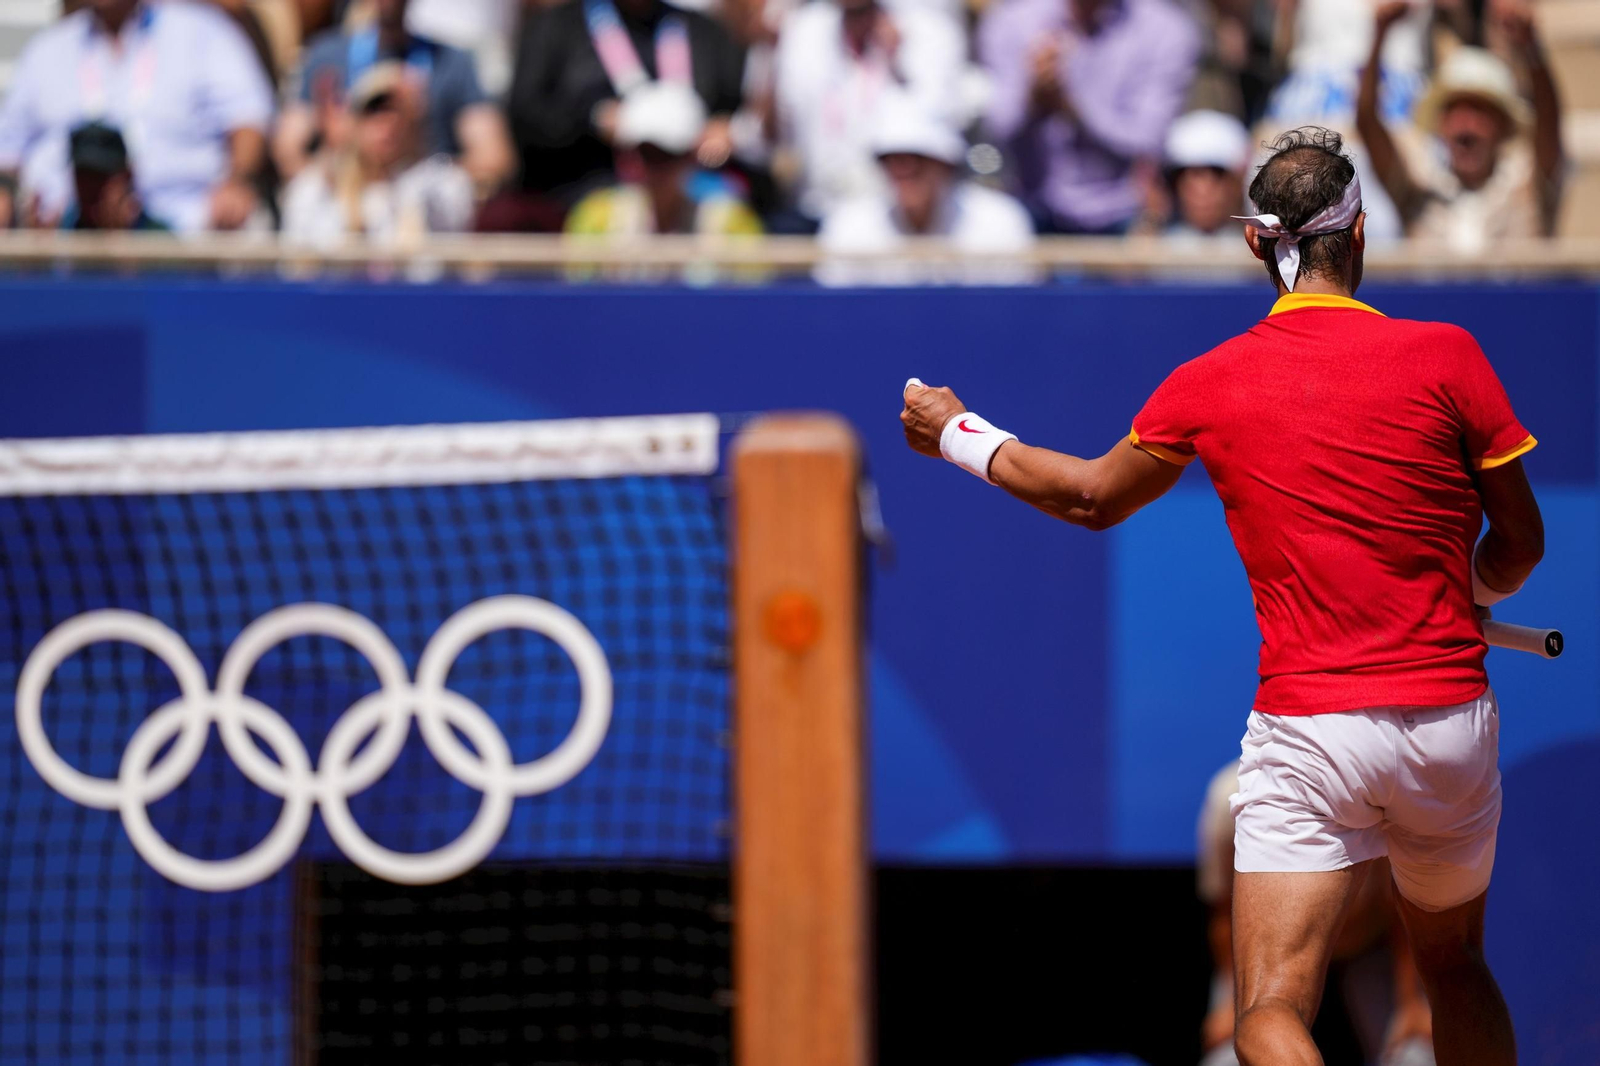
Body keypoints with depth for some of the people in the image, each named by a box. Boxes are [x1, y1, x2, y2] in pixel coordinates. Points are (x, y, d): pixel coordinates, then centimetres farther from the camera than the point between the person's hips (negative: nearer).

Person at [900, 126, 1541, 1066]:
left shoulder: (1211, 385, 0)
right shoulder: (1446, 356, -4)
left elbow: (1093, 498, 17)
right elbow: (1520, 546, 3)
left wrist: (961, 437, 34)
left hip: (1308, 728, -2)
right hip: (1452, 720, 2)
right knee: (1456, 972, 24)